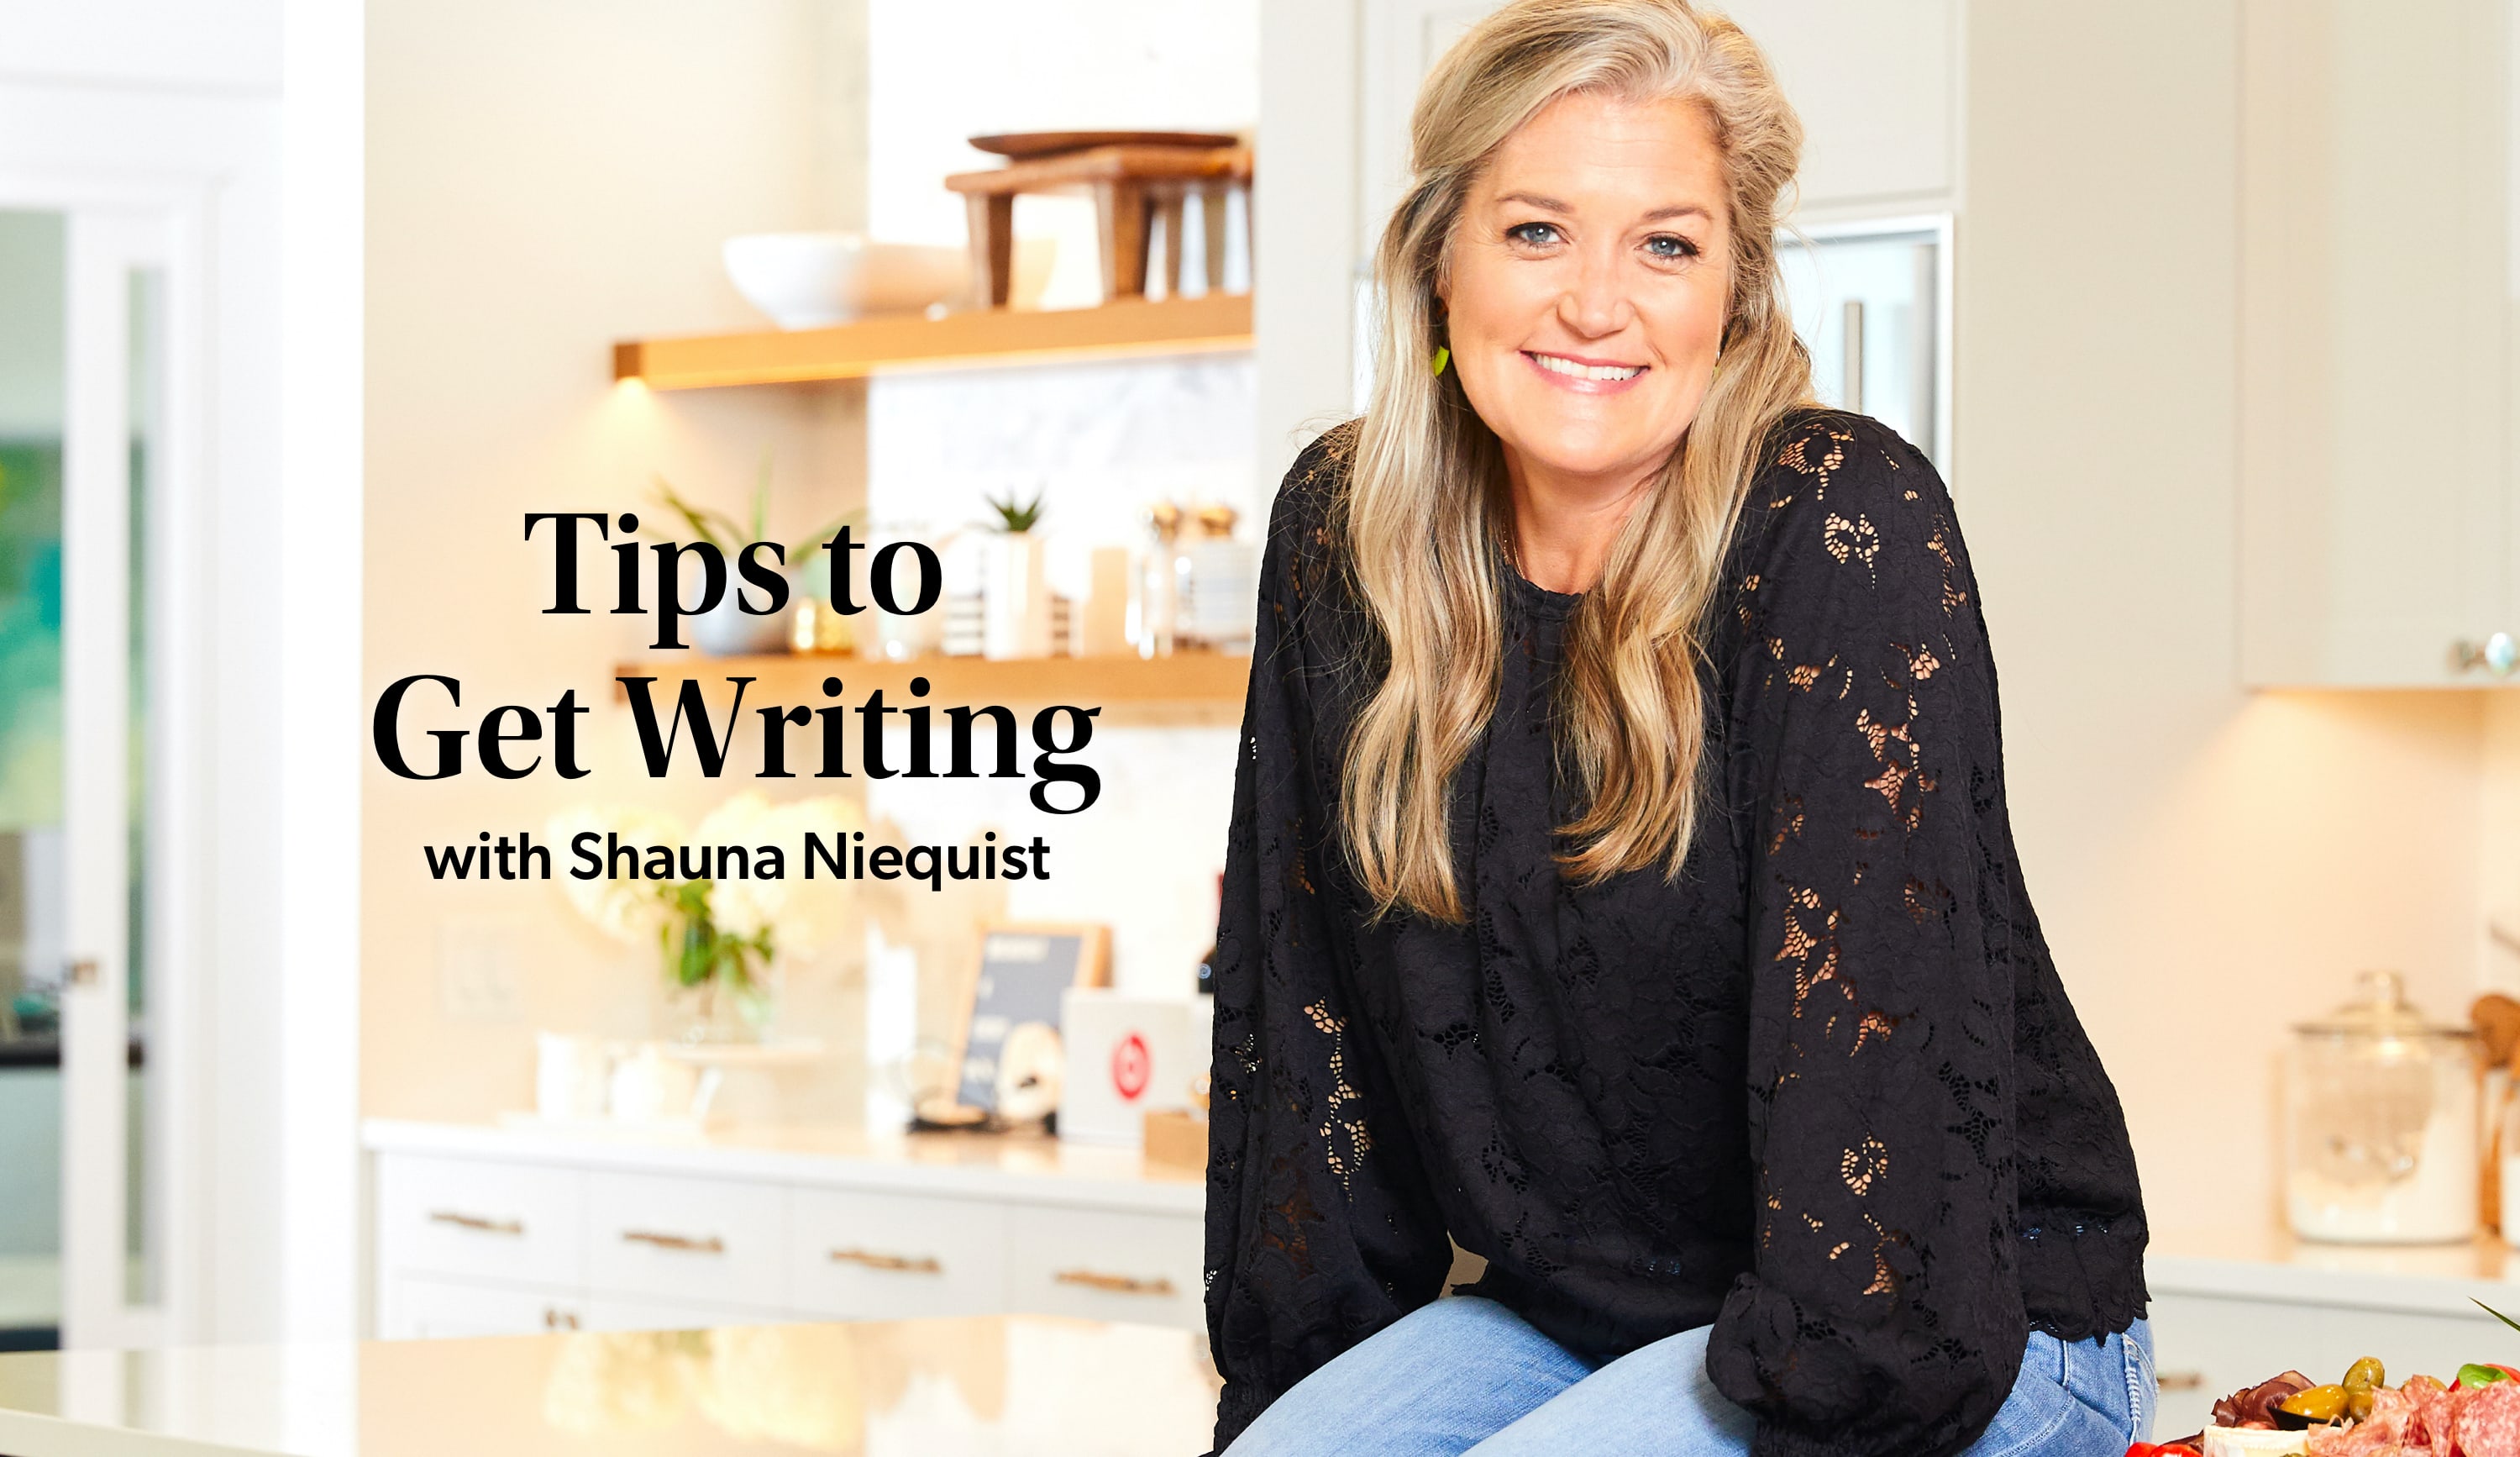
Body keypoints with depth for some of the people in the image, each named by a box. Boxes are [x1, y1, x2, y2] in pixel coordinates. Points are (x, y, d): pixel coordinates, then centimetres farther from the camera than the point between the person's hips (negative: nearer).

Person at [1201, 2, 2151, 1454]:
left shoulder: (1847, 529, -16)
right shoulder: (1341, 535, 0)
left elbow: (1874, 1016, -23)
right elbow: (1300, 1008, 4)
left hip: (1965, 1325, -4)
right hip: (1574, 1313, 5)